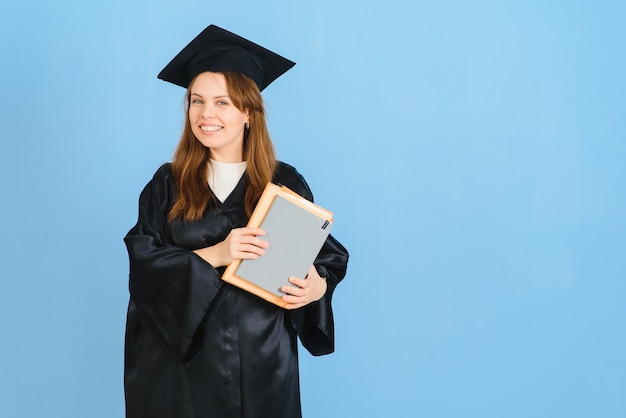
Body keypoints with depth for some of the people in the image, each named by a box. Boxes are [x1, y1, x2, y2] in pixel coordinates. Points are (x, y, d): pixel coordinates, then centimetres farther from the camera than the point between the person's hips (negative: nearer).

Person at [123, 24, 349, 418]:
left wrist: (317, 286, -20)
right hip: (181, 361, 0)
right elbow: (144, 265, -7)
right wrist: (213, 255, -22)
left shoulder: (285, 183, -1)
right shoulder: (167, 184, 1)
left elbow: (329, 256, 2)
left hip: (261, 364, 0)